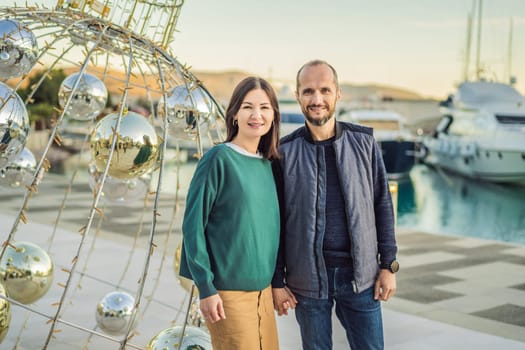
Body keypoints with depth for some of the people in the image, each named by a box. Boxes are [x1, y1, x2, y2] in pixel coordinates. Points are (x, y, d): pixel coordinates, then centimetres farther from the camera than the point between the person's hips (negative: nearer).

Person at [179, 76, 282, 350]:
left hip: (263, 288, 6)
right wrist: (206, 287, -14)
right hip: (228, 291, -6)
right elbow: (193, 225, -11)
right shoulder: (218, 159, -10)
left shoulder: (268, 164, 8)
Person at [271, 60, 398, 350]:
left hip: (360, 276, 1)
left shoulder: (364, 143, 0)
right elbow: (276, 221, 0)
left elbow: (382, 205, 4)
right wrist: (277, 282, -1)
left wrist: (388, 265, 1)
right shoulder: (285, 152, -3)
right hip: (308, 280, -1)